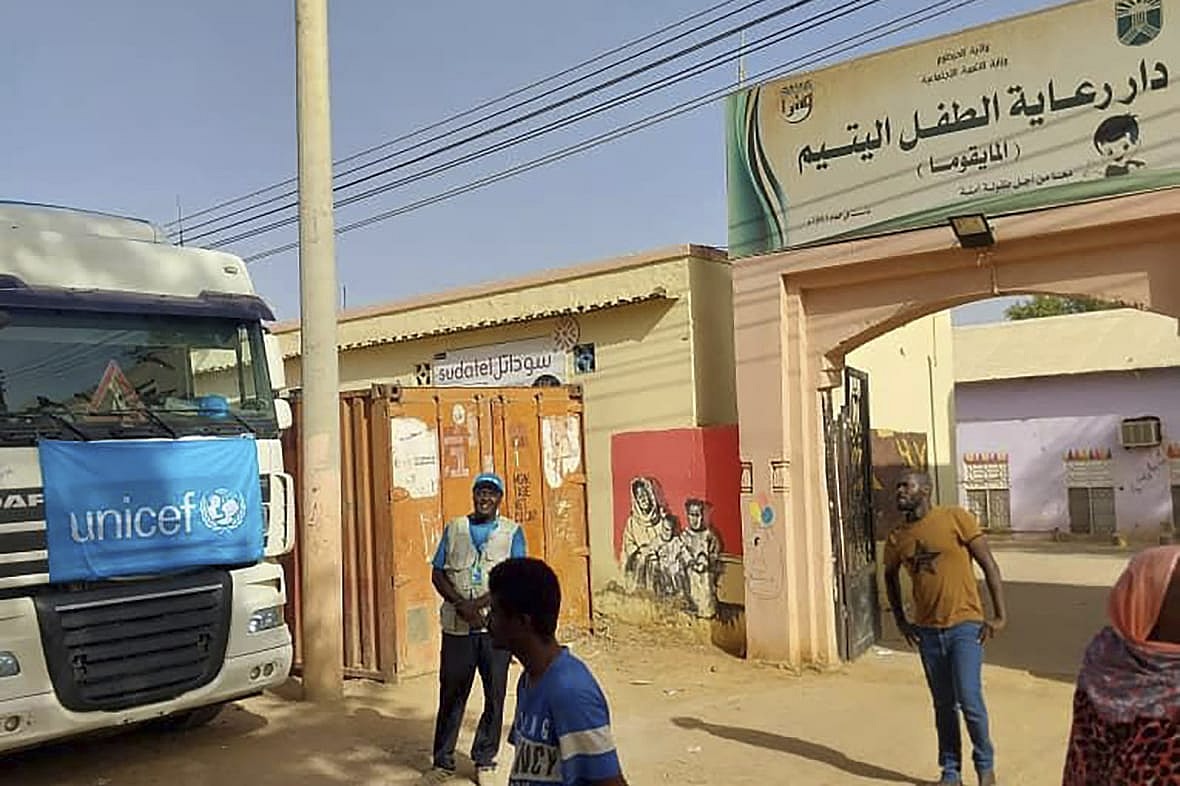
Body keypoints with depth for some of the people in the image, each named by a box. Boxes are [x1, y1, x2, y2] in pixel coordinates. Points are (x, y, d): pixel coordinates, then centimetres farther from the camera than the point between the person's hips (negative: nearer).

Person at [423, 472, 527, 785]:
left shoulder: (512, 531, 2)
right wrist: (461, 605, -11)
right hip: (456, 626, 1)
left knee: (495, 695, 5)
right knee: (451, 694, 7)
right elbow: (437, 573, 5)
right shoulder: (453, 528, 9)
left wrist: (478, 604, -17)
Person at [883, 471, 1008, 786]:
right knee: (944, 705, 11)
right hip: (927, 631, 4)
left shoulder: (956, 518, -10)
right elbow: (891, 577, 21)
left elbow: (989, 564, -7)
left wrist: (1000, 615, -8)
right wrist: (901, 621, 13)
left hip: (965, 625, -4)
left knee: (969, 700, -7)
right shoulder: (896, 538, 3)